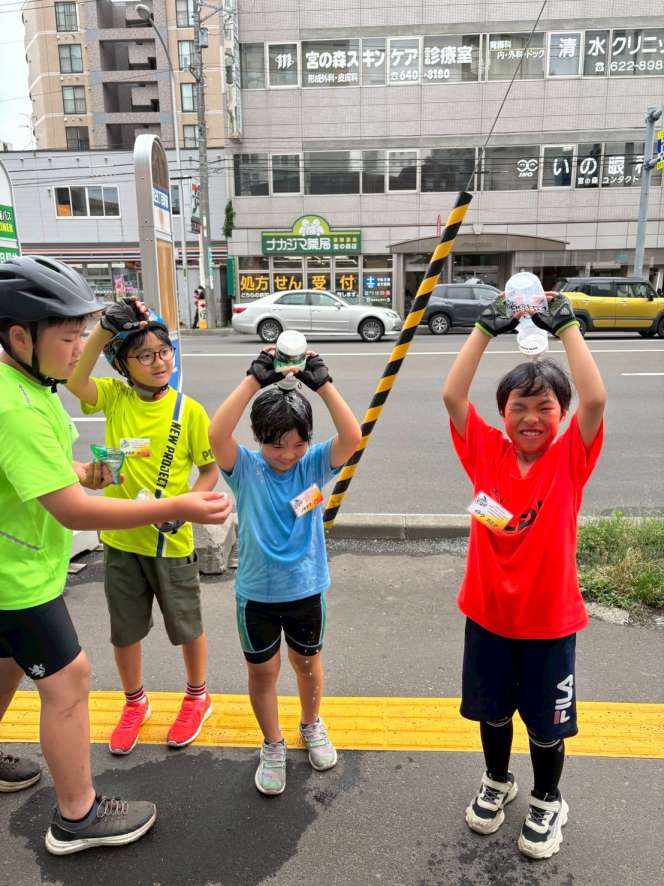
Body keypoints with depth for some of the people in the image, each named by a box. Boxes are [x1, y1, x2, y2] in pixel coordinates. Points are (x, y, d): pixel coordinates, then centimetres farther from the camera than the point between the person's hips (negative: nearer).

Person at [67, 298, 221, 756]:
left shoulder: (189, 410, -12)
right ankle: (135, 702, 44)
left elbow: (211, 470, -5)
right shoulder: (115, 397, -6)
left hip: (172, 542, -2)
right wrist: (105, 326, -32)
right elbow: (75, 380, -26)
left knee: (186, 627, 15)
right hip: (121, 538, 3)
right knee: (125, 629, 19)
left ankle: (197, 696, 42)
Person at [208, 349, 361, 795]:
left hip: (307, 588, 1)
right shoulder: (245, 469, -14)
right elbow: (217, 433, -33)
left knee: (308, 662, 23)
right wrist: (255, 379, -34)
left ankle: (312, 726, 50)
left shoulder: (314, 465, -11)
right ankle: (273, 745, 40)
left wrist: (323, 383, -28)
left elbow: (353, 437, -27)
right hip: (256, 592, -1)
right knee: (262, 671, 16)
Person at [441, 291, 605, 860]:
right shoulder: (486, 453, -8)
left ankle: (547, 802, 45)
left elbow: (595, 399, -27)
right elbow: (452, 395, -18)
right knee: (492, 710, 23)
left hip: (549, 619, -1)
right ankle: (497, 782, 50)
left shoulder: (570, 460, -11)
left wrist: (567, 327, -23)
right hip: (487, 614, 2)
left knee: (546, 722, 18)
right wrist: (487, 328, -19)